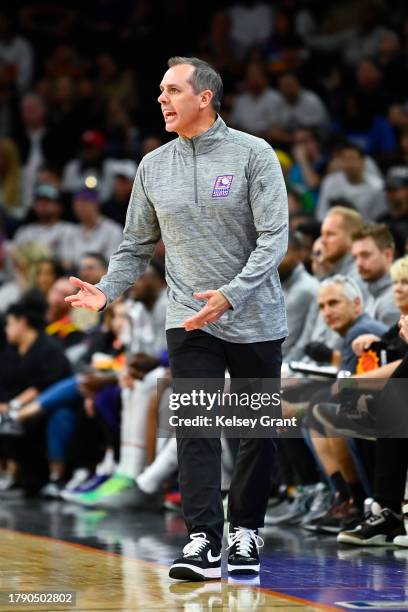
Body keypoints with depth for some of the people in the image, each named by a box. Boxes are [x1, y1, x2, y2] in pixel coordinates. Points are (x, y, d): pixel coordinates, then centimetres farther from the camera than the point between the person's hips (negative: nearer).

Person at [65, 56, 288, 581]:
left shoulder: (253, 154, -6)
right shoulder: (154, 167, 7)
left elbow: (274, 238, -12)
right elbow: (137, 245, 13)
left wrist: (231, 294, -24)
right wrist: (106, 290, -5)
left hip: (255, 320, -2)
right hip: (188, 321, 2)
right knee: (195, 429, -8)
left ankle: (245, 532, 20)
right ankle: (202, 539, -10)